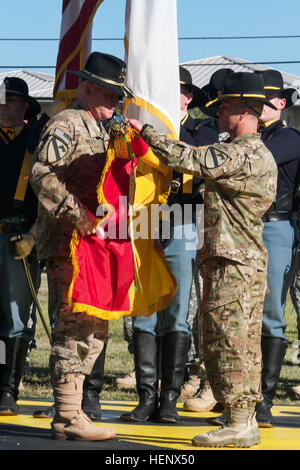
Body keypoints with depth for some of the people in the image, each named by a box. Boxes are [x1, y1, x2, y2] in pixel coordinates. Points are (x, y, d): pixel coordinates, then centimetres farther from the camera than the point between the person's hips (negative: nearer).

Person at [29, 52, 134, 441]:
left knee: (94, 325, 11)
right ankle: (68, 417, -6)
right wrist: (78, 215, -26)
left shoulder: (103, 132, 22)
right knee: (77, 324, -10)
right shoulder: (65, 125, -7)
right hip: (68, 241, -10)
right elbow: (42, 175, -20)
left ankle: (68, 412, 17)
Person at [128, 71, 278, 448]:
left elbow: (188, 159, -21)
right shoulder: (260, 155, 17)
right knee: (244, 344, 11)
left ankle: (238, 424, -7)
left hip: (232, 263, -10)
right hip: (248, 262, 10)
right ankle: (245, 422, 14)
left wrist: (145, 132, -10)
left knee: (226, 342, -8)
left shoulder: (242, 155, -16)